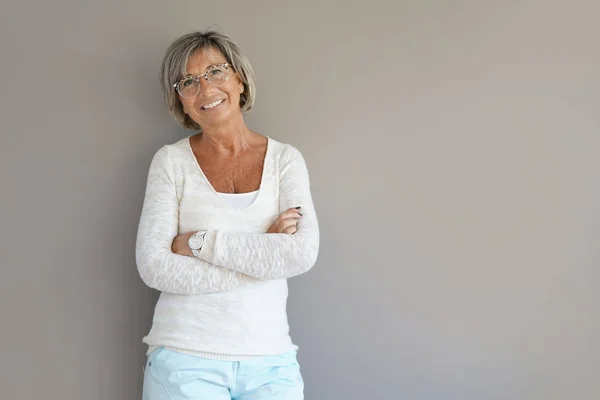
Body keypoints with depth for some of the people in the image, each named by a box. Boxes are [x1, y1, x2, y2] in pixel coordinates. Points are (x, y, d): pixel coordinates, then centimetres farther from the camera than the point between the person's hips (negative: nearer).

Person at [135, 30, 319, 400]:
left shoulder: (285, 158, 2)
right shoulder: (171, 161, 0)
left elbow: (303, 254, -11)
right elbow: (153, 266, -10)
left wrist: (200, 242, -13)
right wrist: (262, 255, -13)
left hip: (270, 360, 1)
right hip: (185, 356, -1)